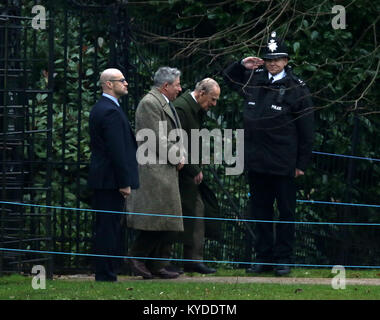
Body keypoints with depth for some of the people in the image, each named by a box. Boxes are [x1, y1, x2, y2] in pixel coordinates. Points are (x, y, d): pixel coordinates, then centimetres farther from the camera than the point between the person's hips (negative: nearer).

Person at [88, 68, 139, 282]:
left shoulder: (99, 109, 16)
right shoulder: (111, 112, -16)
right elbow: (117, 150, -20)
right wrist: (124, 183, -18)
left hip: (102, 179, 10)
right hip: (111, 180, -10)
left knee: (108, 228, 12)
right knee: (109, 228, -7)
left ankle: (106, 273, 16)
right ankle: (106, 275, -5)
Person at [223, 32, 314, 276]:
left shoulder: (297, 89, -4)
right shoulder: (254, 80, 8)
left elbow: (306, 130, -4)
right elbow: (228, 77, 29)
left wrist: (302, 163, -7)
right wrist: (242, 65, 7)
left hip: (283, 163, -5)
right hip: (256, 161, 5)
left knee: (286, 212, 3)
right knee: (261, 211, 10)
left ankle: (283, 259, 8)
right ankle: (263, 258, 17)